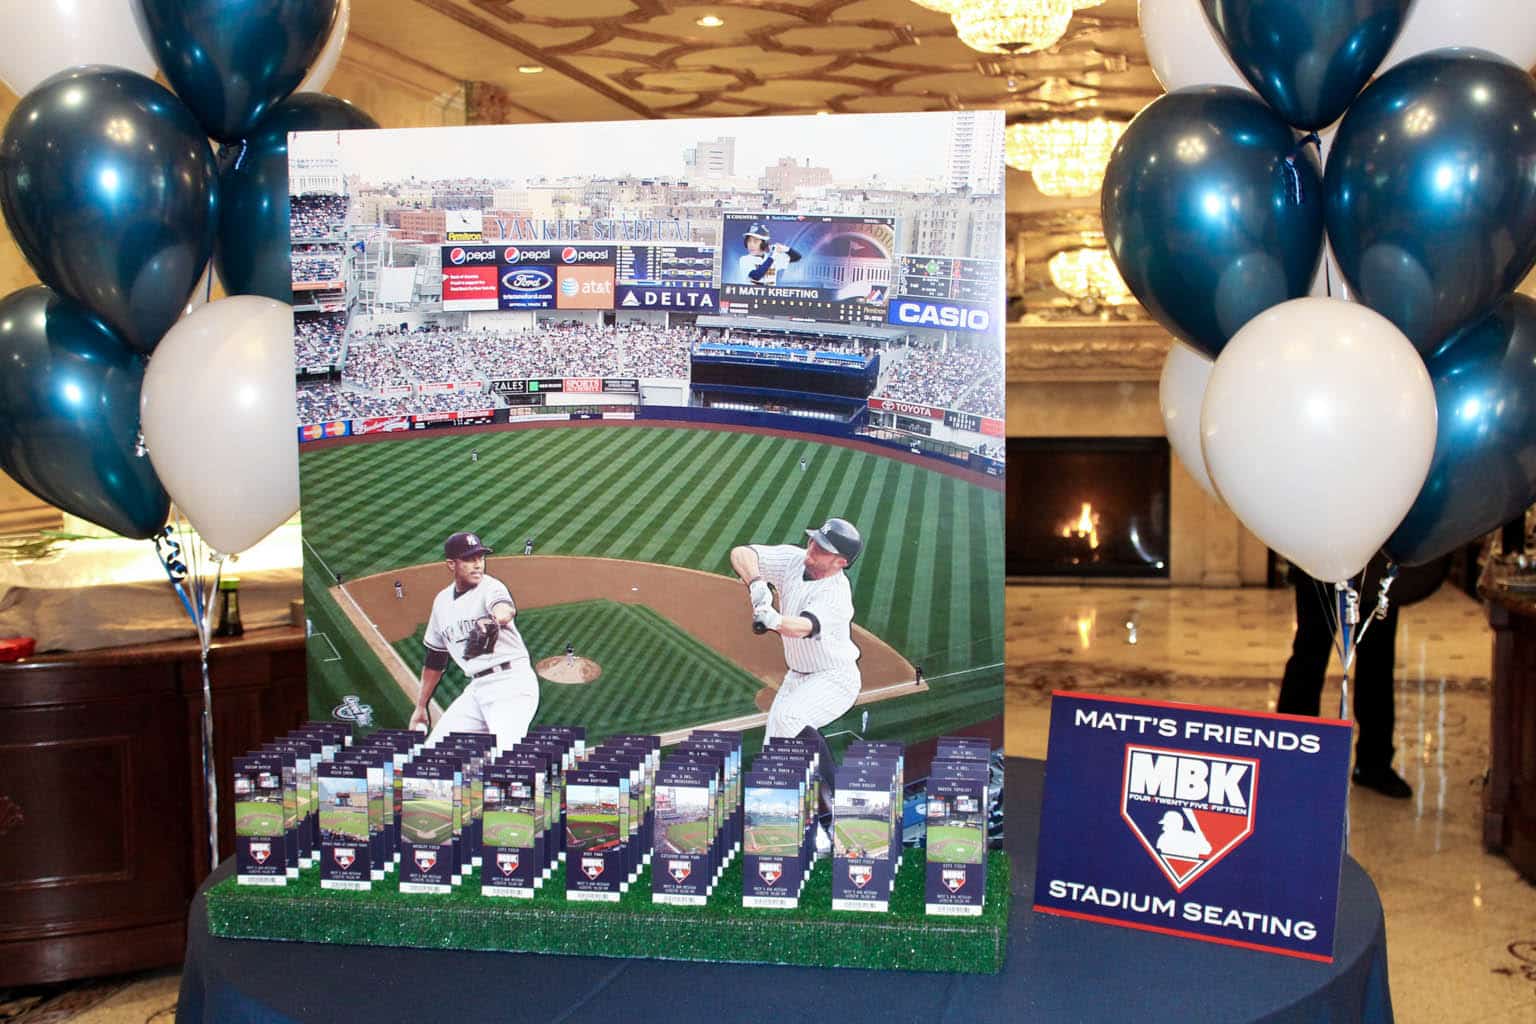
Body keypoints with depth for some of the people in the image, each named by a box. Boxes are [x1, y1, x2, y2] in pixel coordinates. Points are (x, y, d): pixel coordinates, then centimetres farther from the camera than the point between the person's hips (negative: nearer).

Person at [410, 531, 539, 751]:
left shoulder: (490, 587, -8)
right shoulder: (442, 601, 13)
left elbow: (506, 610, -35)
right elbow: (435, 659, 23)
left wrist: (491, 622, -59)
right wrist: (420, 708, 24)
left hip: (512, 683, -7)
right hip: (477, 688, 7)